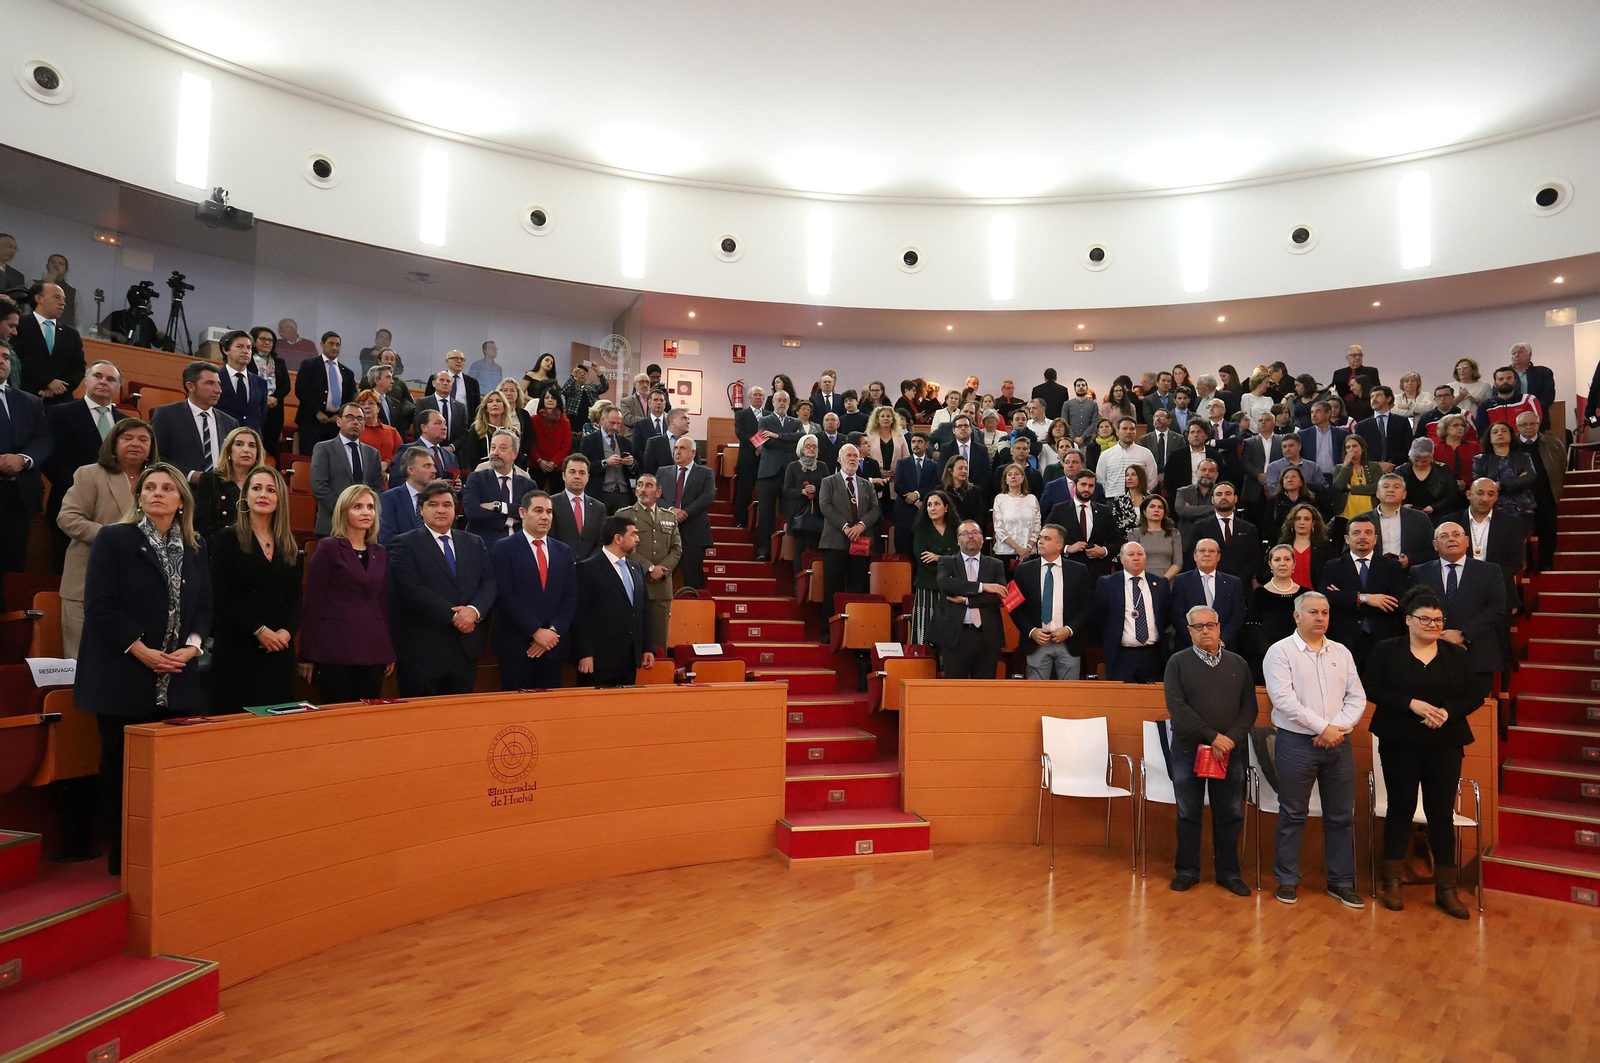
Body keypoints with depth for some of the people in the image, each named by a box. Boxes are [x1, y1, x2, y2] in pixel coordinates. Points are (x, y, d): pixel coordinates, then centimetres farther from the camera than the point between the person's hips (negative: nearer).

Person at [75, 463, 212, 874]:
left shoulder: (195, 548, 10)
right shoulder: (113, 539, -2)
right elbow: (99, 605, -9)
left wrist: (192, 645, -7)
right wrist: (142, 651, -14)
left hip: (177, 681, 4)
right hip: (125, 679, -3)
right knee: (121, 767, 4)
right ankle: (121, 857, 15)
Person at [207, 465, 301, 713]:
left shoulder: (289, 545, 13)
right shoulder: (227, 539, 0)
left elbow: (295, 597, 10)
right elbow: (222, 597, -8)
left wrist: (287, 631, -8)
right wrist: (260, 630, -15)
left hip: (280, 649, 4)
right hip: (237, 648, -4)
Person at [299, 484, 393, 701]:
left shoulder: (380, 554, 14)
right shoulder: (328, 548, -1)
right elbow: (312, 604, -4)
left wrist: (390, 653, 11)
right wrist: (307, 656, -7)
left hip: (373, 652, 5)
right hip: (335, 651, -5)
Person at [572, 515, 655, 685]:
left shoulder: (636, 568, 15)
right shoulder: (587, 569, -7)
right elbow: (581, 615, -11)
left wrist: (648, 648, 12)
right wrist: (584, 655, -15)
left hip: (630, 660, 7)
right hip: (599, 661, -7)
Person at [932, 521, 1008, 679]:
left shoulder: (995, 565, 11)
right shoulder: (946, 562, 8)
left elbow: (1000, 595, -4)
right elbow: (945, 583, -14)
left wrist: (966, 599, -10)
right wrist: (982, 586, -15)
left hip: (987, 636, 1)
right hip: (955, 636, -1)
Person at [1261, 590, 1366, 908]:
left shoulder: (1341, 652, 11)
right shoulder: (1281, 651, -5)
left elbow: (1357, 697, 6)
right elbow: (1284, 699, -14)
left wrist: (1339, 727, -10)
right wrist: (1323, 727, -16)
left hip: (1338, 743, 4)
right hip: (1296, 743, -4)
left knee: (1341, 816, 10)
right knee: (1292, 815, 5)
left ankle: (1341, 882, 22)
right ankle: (1287, 880, 16)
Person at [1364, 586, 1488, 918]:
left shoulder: (1457, 654, 6)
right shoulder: (1387, 650, -2)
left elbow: (1476, 695, 4)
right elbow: (1373, 689, -7)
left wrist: (1448, 711, -14)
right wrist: (1411, 704, -19)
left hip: (1445, 745, 2)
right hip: (1400, 744, -2)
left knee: (1442, 814, 5)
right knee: (1400, 809, 4)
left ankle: (1446, 889, 14)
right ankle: (1392, 882, 15)